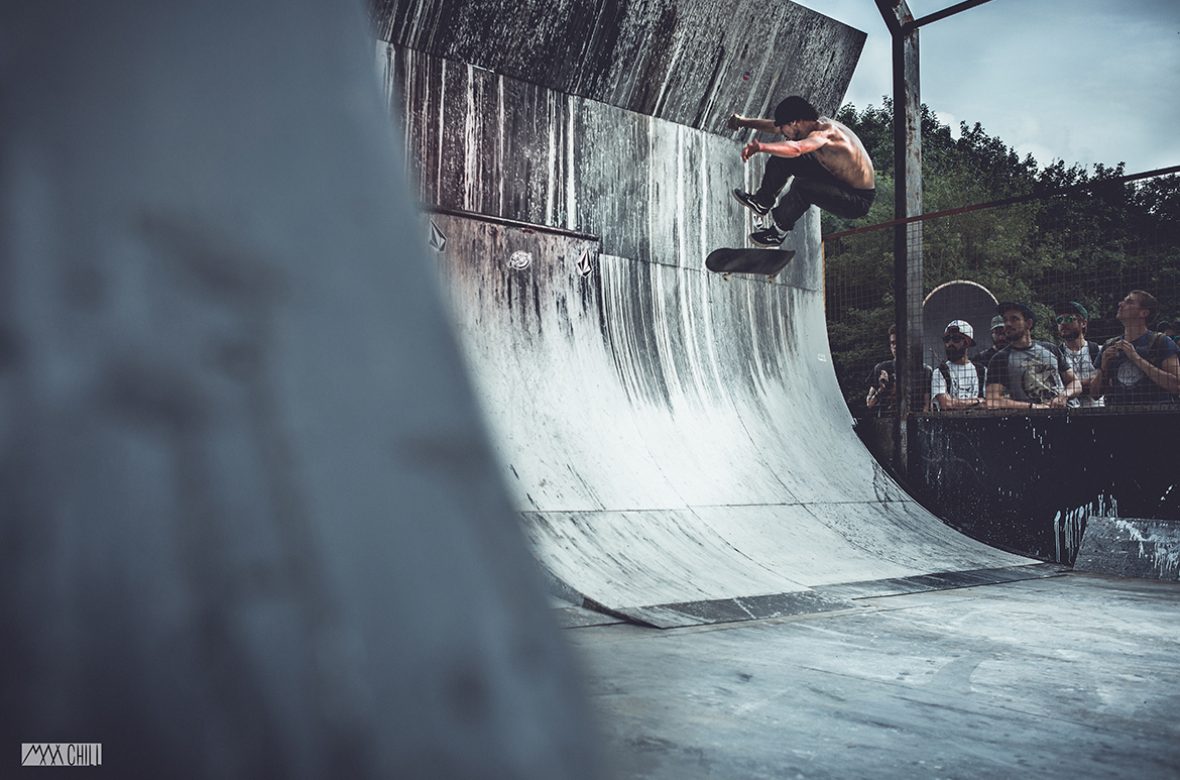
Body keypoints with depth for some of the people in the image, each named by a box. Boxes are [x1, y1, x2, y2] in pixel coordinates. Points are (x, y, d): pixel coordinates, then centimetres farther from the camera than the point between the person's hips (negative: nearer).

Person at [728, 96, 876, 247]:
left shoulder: (826, 132, -31)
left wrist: (761, 147, -60)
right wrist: (744, 122, 12)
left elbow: (796, 149, -51)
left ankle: (778, 231, -10)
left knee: (803, 187, -33)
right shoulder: (813, 124, -5)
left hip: (858, 201, -9)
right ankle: (762, 202, 22)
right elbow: (775, 127, 10)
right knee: (784, 158, 5)